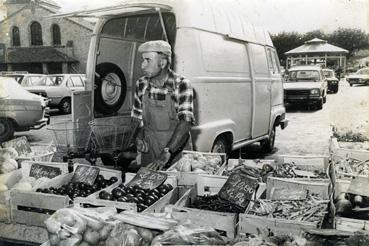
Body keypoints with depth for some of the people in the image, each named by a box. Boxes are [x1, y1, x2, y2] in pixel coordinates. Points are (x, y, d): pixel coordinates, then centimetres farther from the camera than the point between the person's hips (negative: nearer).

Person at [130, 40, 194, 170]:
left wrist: (167, 152, -34)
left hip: (177, 147, -3)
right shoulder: (141, 84, -2)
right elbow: (136, 117, 9)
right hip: (149, 148, 3)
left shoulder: (181, 85, -16)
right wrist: (139, 137, -9)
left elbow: (186, 122, -25)